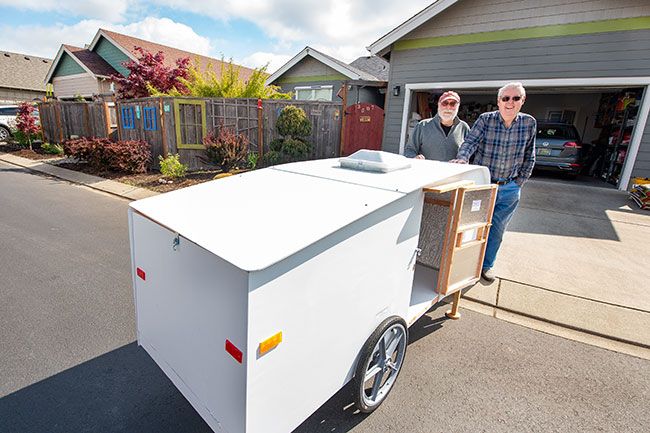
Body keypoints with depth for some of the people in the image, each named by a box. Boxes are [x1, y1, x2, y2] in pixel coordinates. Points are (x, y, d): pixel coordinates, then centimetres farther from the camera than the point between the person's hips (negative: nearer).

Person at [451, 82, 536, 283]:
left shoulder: (529, 123, 1)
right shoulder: (485, 119, -6)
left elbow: (529, 157, 8)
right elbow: (470, 142, -17)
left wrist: (519, 182, 5)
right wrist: (462, 158, -38)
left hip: (509, 190, 3)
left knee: (497, 230, 13)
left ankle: (486, 265, 32)